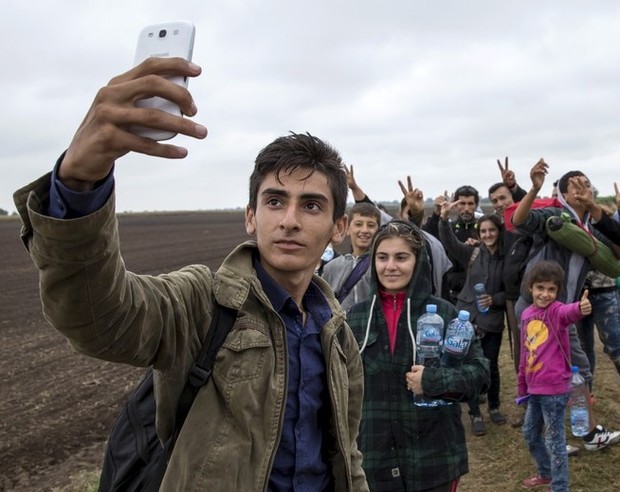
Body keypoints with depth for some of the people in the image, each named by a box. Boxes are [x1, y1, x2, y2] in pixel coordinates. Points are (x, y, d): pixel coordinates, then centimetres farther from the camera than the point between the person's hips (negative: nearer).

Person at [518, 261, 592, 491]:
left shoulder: (556, 310, -14)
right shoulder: (526, 314, 6)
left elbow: (567, 312, -41)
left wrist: (579, 308, -65)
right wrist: (522, 385, 20)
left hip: (554, 389, -7)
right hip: (534, 388, 7)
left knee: (554, 440, 2)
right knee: (530, 433, 21)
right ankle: (546, 473, 42)